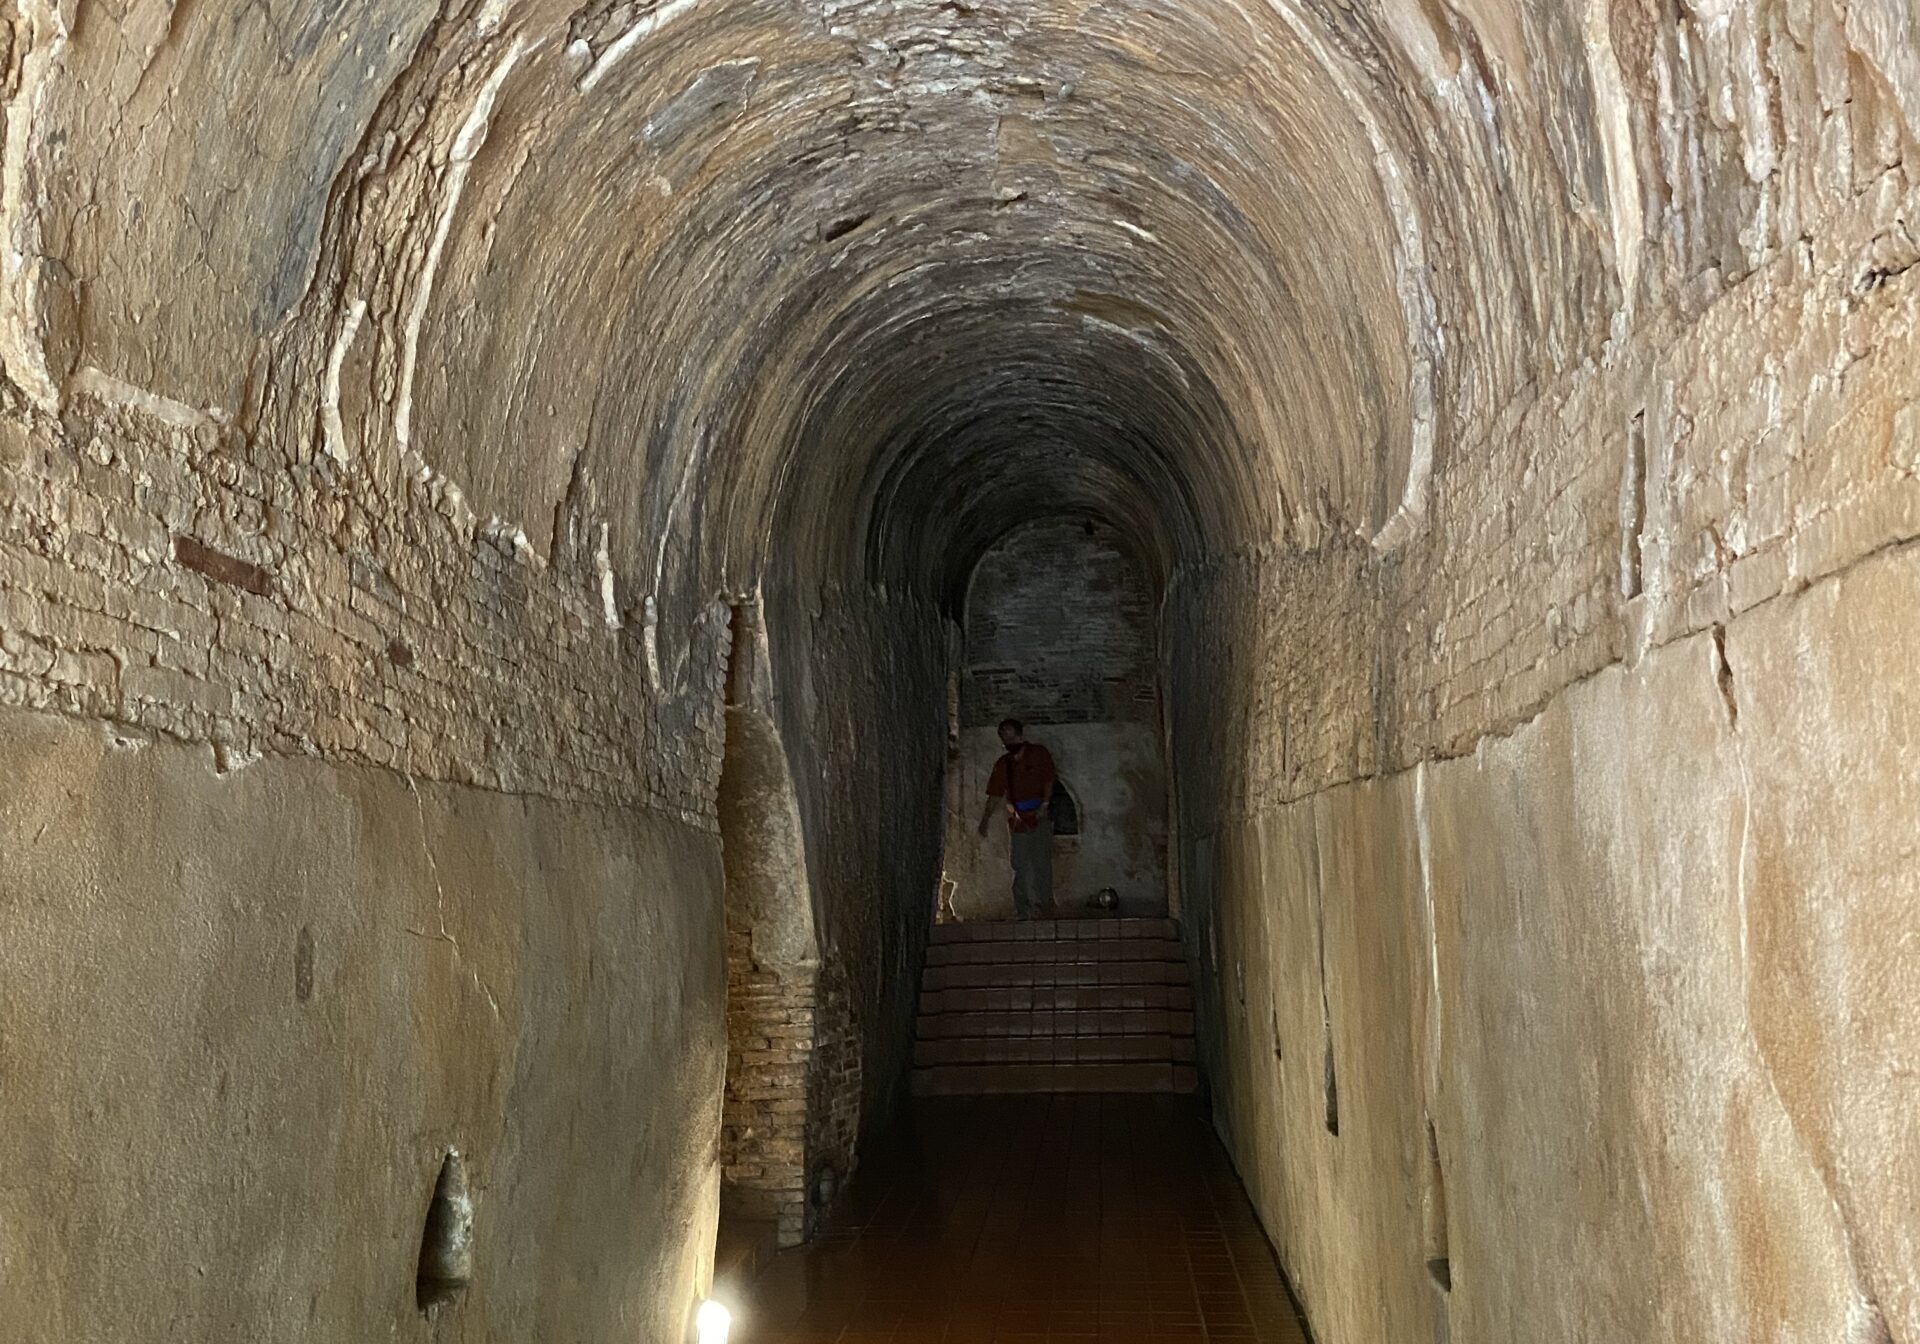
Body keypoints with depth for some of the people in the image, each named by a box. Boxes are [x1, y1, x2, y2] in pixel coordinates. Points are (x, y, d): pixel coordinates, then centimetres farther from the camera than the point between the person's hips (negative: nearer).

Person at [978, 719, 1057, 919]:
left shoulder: (1039, 753, 2)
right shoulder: (1002, 764, 12)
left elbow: (1049, 780, -3)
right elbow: (994, 794, 10)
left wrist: (1044, 805, -15)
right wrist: (986, 818, 0)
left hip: (1039, 817, -4)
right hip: (1017, 819, 4)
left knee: (1041, 861, -8)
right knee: (1020, 865, 3)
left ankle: (1043, 904, -2)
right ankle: (1023, 908, 7)